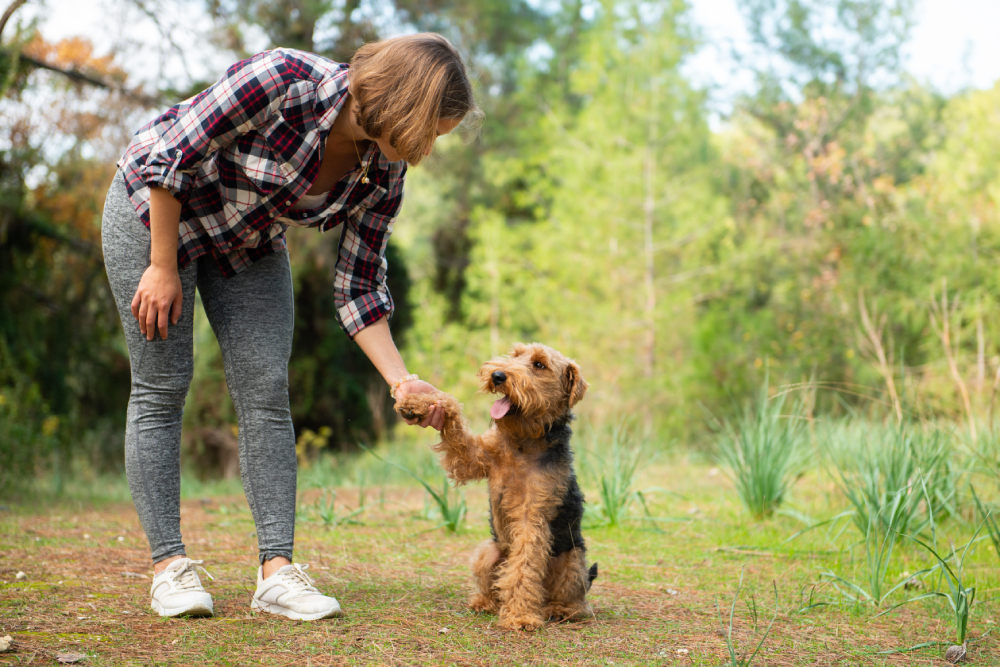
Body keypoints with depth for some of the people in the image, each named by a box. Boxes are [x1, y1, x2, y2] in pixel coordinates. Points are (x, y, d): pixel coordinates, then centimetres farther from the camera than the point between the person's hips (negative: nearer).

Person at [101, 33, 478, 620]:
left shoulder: (384, 174, -15)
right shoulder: (283, 81, -34)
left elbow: (359, 288, -7)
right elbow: (168, 156, -26)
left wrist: (401, 381, -17)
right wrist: (164, 268, -20)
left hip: (249, 245, 5)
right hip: (154, 207, -5)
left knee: (267, 391, -6)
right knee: (163, 386, -7)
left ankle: (277, 571, -6)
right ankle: (169, 565, -1)